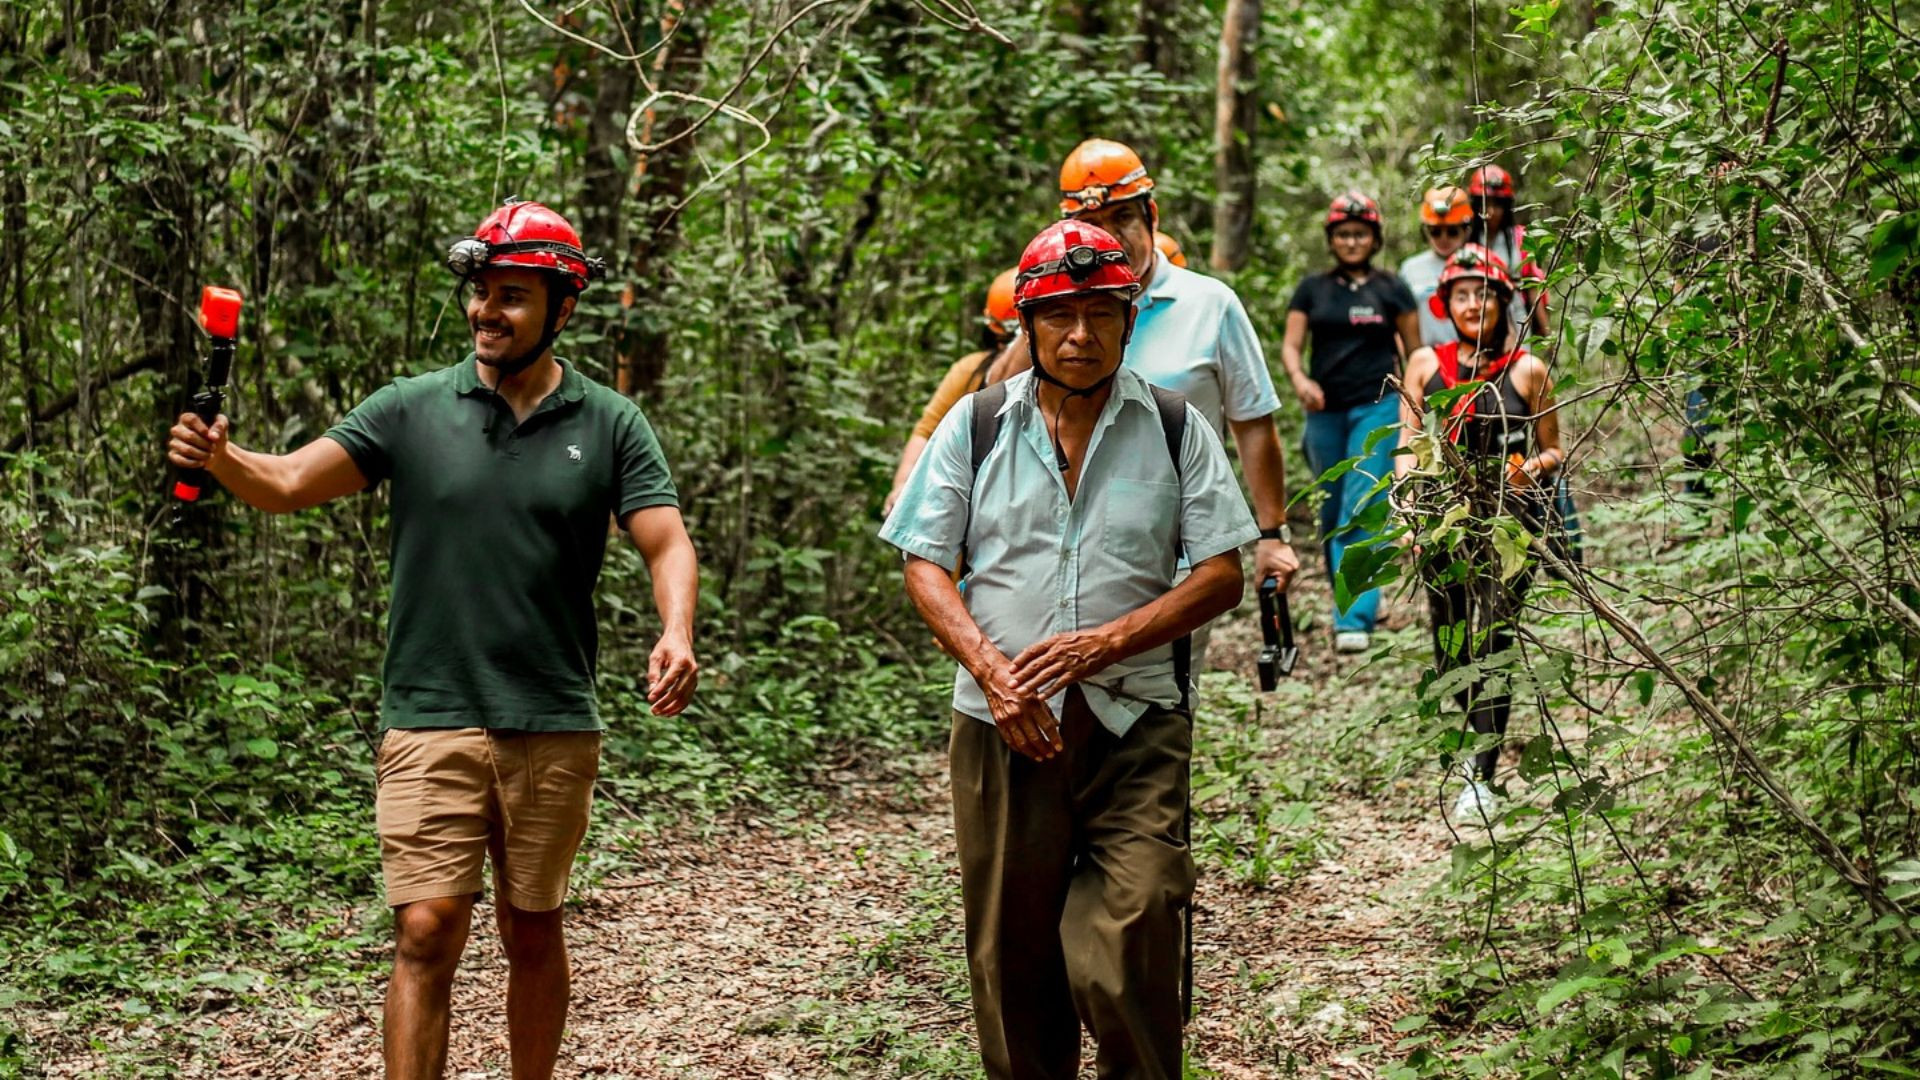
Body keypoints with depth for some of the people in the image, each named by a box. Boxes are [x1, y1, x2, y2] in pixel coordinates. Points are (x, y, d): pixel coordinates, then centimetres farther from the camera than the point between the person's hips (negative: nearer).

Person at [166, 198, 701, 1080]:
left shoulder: (610, 426, 3)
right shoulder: (412, 410, 2)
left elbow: (667, 544, -3)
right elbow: (288, 482, -4)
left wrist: (675, 634, -24)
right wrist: (221, 460, -26)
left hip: (554, 729, 1)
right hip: (430, 722, -1)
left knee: (533, 935, 12)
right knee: (425, 933, -7)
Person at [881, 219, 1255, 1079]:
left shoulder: (1176, 428, 4)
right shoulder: (976, 425, 6)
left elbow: (1220, 575, 1)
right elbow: (925, 564, 5)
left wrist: (1103, 643, -13)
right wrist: (989, 667, -11)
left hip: (1135, 725, -1)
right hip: (1004, 725, 1)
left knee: (1128, 964, -11)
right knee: (1010, 959, 7)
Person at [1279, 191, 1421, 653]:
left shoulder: (1391, 289, 4)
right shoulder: (1313, 289, 9)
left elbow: (1414, 349, 7)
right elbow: (1291, 345, 4)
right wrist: (1299, 380, -16)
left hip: (1377, 407, -3)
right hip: (1325, 409, 3)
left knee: (1361, 514, -14)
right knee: (1332, 513, 11)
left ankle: (1355, 619, -18)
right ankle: (1355, 595, 31)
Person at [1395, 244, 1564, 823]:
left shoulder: (1527, 370, 3)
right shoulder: (1426, 364, 9)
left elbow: (1553, 451, 9)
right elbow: (1408, 444, 9)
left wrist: (1530, 467, -13)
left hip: (1510, 517, -3)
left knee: (1493, 643, -13)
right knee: (1451, 651, 5)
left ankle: (1481, 779, -13)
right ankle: (1477, 745, 31)